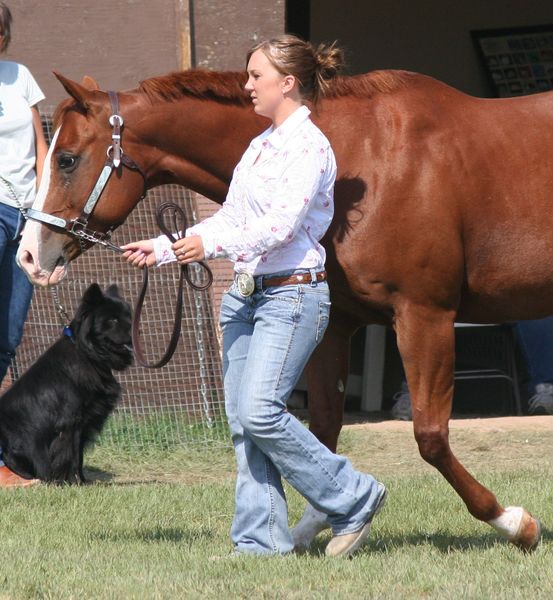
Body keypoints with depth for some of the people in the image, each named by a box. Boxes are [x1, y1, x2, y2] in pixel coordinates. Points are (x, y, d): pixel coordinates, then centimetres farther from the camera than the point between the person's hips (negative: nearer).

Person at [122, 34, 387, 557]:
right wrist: (164, 249, 13)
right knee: (242, 422, 3)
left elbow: (282, 224, -22)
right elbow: (230, 219, 21)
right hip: (246, 294, 9)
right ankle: (262, 540, 6)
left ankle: (354, 499, -4)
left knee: (259, 412, -18)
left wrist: (210, 244, -31)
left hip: (293, 295, -9)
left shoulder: (309, 146, -11)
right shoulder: (261, 144, 16)